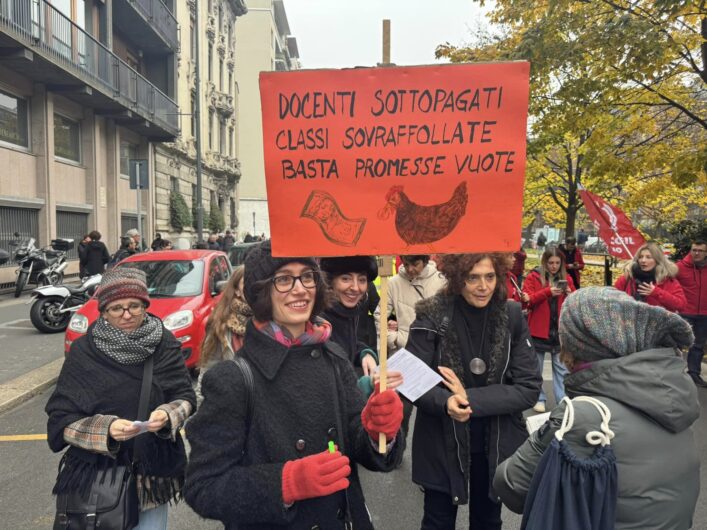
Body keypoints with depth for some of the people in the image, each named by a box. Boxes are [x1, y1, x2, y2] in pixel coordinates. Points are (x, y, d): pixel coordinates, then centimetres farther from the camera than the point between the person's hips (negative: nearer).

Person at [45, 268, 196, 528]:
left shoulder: (164, 343, -6)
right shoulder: (83, 351, -8)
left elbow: (185, 398, -3)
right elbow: (61, 419, -9)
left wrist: (167, 416, -24)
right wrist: (106, 429, -25)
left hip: (154, 471, 1)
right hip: (97, 474, -1)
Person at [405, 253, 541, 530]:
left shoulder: (511, 316, -10)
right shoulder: (432, 316, -16)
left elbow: (529, 388, -11)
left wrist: (471, 399, -22)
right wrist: (445, 401, -33)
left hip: (497, 446, 2)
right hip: (442, 446, -2)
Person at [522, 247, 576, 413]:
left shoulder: (567, 278, 7)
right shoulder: (534, 277, -3)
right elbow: (527, 300, -13)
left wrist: (570, 295, -11)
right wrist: (548, 292, -22)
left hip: (560, 329, 3)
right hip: (539, 329, -2)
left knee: (562, 368, 6)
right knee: (536, 367, 8)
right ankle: (539, 399, 20)